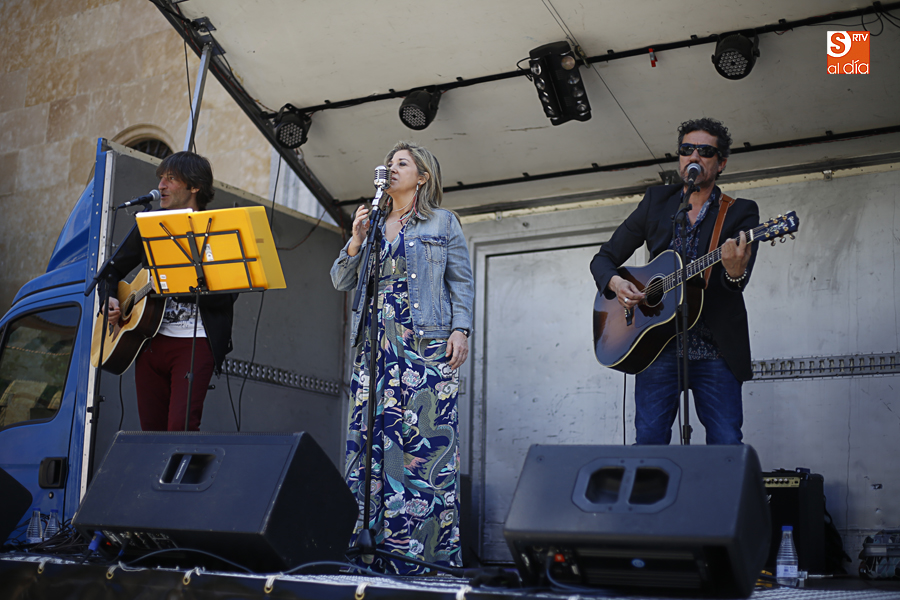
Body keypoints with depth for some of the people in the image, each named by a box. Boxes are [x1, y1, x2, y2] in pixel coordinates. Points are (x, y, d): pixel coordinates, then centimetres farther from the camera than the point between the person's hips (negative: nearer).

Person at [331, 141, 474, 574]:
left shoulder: (442, 222, 11)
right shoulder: (373, 225, 21)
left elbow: (462, 282, 6)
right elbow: (341, 281, 16)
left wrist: (460, 330, -7)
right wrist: (356, 240, 0)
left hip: (427, 343, -4)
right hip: (376, 343, 4)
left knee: (426, 437, -9)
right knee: (372, 436, -3)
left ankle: (427, 549, -7)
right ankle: (373, 542, -1)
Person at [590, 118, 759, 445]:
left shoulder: (741, 212, 5)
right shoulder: (656, 201, 13)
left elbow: (738, 282, -11)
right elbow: (603, 259, 14)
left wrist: (735, 273, -36)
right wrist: (615, 283, -9)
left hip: (716, 350, -1)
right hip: (657, 344, 2)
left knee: (727, 446, -8)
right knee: (649, 441, -6)